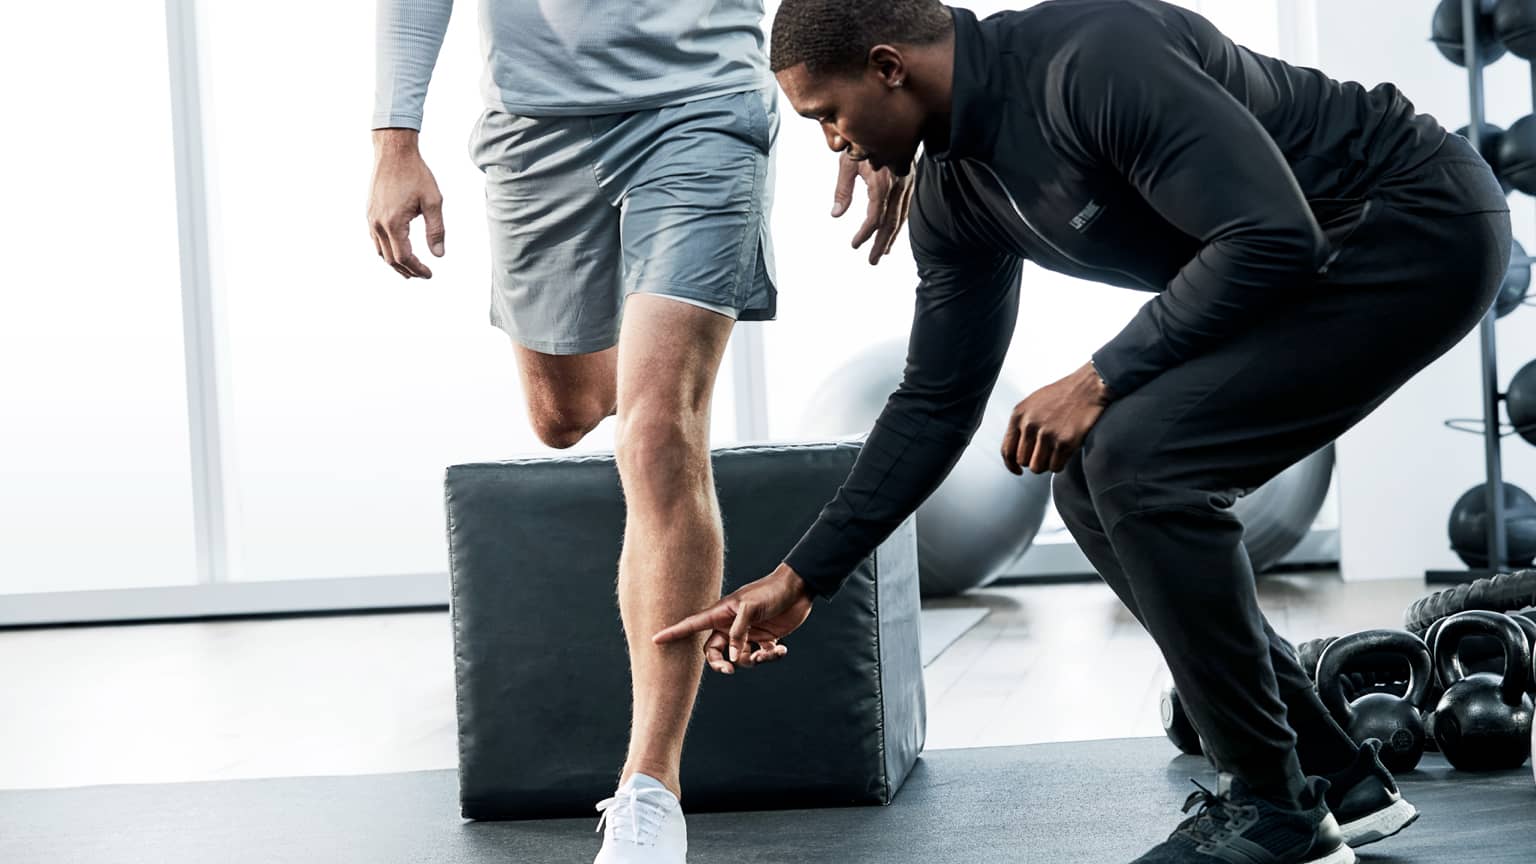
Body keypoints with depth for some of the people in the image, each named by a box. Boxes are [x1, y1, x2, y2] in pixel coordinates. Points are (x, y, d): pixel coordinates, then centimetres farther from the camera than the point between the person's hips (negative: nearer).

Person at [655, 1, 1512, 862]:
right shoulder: (956, 193, 2)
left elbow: (1273, 236, -29)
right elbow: (937, 401, 10)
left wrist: (1102, 379, -20)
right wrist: (801, 578, 9)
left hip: (1425, 227, -9)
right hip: (1324, 254, 9)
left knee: (1141, 462, -20)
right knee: (1100, 482, 5)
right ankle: (1335, 775, 15)